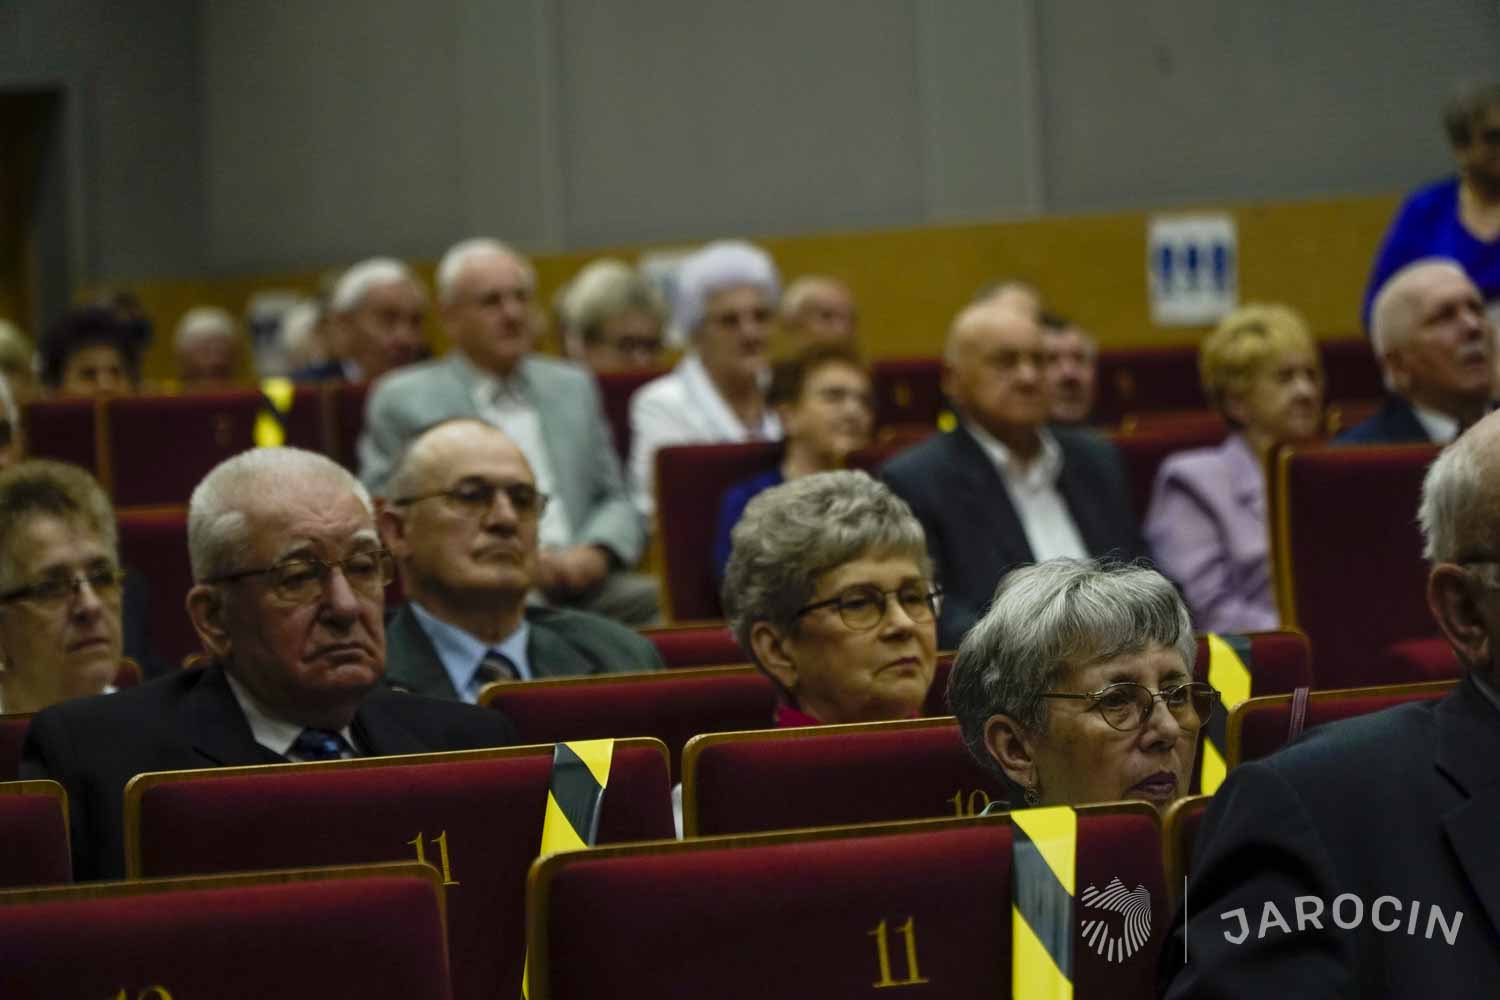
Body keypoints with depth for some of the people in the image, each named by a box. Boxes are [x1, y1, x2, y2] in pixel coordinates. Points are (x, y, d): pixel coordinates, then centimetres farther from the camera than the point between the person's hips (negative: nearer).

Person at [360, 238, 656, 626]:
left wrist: (596, 552, -3)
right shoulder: (403, 401, 10)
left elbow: (617, 503, 21)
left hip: (579, 579, 4)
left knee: (651, 600, -28)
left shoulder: (574, 387, 23)